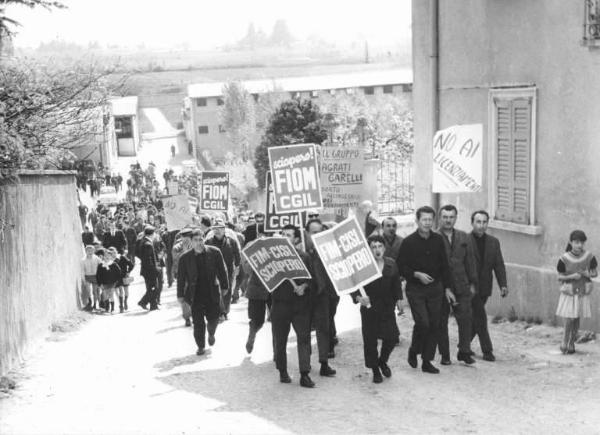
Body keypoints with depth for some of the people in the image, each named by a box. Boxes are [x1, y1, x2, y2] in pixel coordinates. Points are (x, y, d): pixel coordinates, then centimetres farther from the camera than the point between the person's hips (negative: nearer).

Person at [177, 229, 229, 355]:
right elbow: (181, 278, 2)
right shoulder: (185, 258, -5)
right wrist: (180, 294, 3)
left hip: (212, 294, 1)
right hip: (196, 295, -1)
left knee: (213, 319, 7)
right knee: (198, 322, 0)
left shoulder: (214, 252, -4)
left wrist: (224, 286, 8)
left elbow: (222, 270, 5)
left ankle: (211, 334, 42)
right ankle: (200, 346, 16)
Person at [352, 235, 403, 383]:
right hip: (369, 308, -3)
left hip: (387, 307, 3)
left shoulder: (391, 264, 2)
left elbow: (396, 283, 14)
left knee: (391, 337, 1)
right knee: (370, 340, 2)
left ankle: (382, 361, 30)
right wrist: (358, 297, -25)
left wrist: (398, 299, 10)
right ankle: (375, 371, 19)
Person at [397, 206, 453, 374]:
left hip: (435, 288, 4)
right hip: (415, 289, -4)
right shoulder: (408, 242, -7)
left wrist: (447, 288, 8)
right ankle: (413, 351, 13)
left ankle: (427, 361, 13)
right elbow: (401, 267, -4)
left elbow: (444, 265, 11)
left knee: (434, 325, 3)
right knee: (423, 323, -14)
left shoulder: (438, 240, 4)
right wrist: (417, 274, -17)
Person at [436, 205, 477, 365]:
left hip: (461, 286, 3)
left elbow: (470, 261, 13)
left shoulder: (463, 237, 10)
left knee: (466, 318, -3)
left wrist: (472, 283, 9)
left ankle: (464, 352, 9)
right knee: (441, 322, 5)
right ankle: (444, 355, 14)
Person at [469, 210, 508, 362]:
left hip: (484, 288, 5)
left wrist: (503, 284, -5)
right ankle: (487, 350, 0)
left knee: (475, 319, 12)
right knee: (480, 318, -7)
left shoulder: (493, 242, 8)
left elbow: (499, 265, 6)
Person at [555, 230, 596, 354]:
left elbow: (595, 273, 5)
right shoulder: (564, 258, -11)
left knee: (577, 319, 7)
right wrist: (572, 276, -20)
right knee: (569, 319, -6)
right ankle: (564, 343, 13)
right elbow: (560, 276, -4)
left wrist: (586, 274, -15)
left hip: (582, 292, 2)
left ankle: (571, 344, 22)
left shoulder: (589, 257, -6)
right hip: (568, 292, -2)